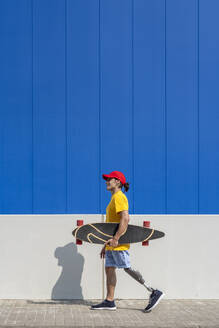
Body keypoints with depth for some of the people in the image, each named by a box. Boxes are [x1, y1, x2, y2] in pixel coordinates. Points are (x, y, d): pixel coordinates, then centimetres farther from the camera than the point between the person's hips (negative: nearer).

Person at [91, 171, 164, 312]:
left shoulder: (119, 197, -11)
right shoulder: (114, 198, 20)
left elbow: (125, 219, -24)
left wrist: (115, 239, -29)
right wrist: (106, 245, 23)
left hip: (119, 243, -10)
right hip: (113, 243, 10)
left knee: (127, 268, -11)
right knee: (109, 269, 8)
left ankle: (154, 293, -7)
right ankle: (109, 301, 10)